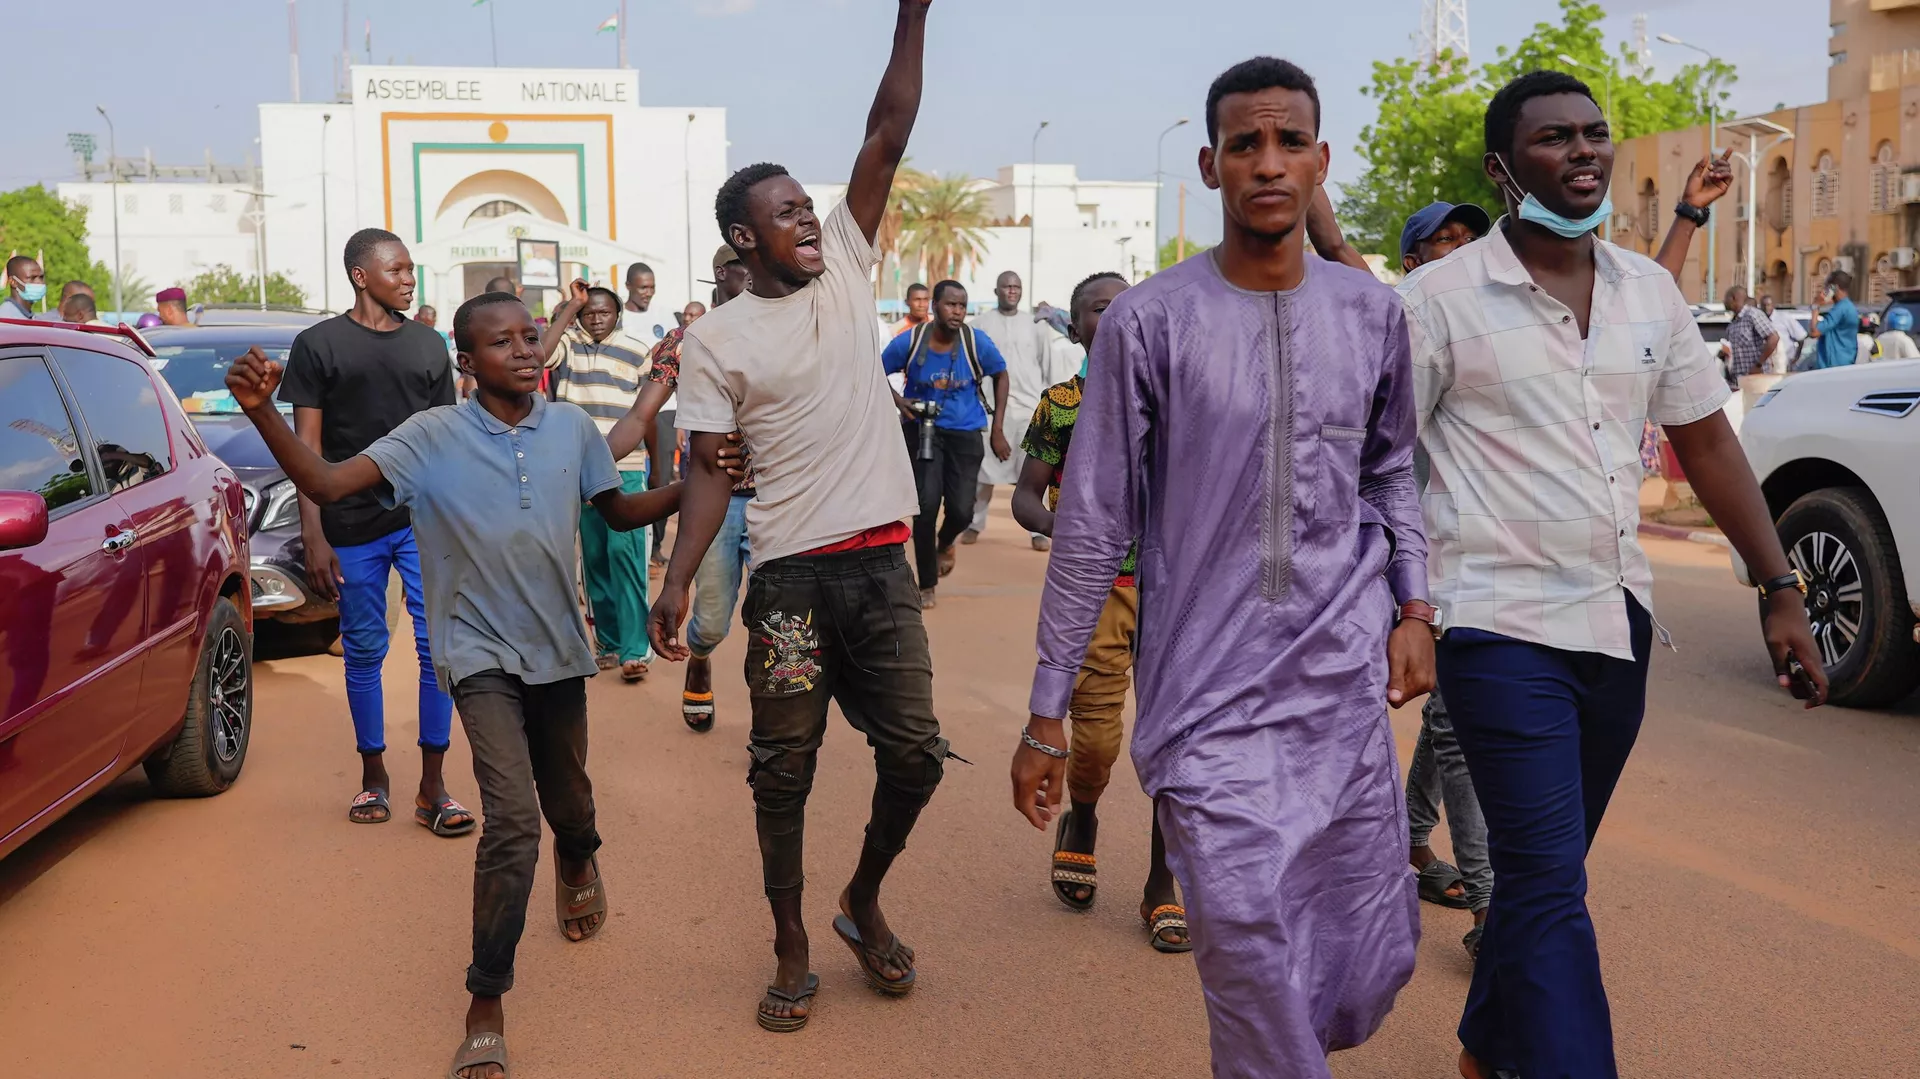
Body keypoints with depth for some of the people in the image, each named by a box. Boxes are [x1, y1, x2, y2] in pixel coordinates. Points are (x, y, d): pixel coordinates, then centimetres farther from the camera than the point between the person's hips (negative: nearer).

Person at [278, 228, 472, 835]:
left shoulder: (428, 345, 12)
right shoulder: (318, 345, 3)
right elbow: (307, 447, 1)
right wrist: (313, 537, -6)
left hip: (425, 520, 2)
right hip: (352, 526, -2)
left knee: (439, 646, -4)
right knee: (364, 652, 7)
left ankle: (432, 785, 3)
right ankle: (373, 775, 21)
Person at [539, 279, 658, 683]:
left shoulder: (637, 353, 5)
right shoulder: (567, 343, 6)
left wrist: (656, 465, 10)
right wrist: (570, 306, -10)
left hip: (626, 470, -2)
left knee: (624, 552, -11)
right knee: (593, 556, 8)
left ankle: (634, 649, -11)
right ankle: (608, 641, 19)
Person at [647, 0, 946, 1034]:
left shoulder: (845, 267, 8)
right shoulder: (716, 338, -1)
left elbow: (888, 133, 3)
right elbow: (710, 471, -2)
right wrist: (676, 582, -13)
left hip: (881, 561, 3)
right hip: (791, 572, -3)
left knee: (914, 752, 2)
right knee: (785, 767, 4)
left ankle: (864, 901, 27)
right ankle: (791, 946, 20)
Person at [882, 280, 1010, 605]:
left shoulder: (977, 342, -11)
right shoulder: (909, 342, -12)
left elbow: (1001, 375, 5)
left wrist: (997, 430, 3)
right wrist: (899, 400, -14)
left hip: (966, 433, 1)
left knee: (962, 511, -7)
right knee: (927, 504, -12)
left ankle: (945, 542, 34)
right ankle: (926, 585, 7)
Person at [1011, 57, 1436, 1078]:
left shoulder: (1373, 312, 6)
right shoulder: (1149, 321, -6)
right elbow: (1091, 526, -2)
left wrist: (1413, 605, 8)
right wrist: (1047, 713, -1)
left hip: (1347, 690, 4)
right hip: (1208, 701, -4)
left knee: (1373, 963, 9)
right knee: (1253, 969, -9)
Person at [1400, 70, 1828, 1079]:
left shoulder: (1649, 291, 8)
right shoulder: (1441, 298, -8)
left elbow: (1707, 441, 14)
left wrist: (1779, 590, 11)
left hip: (1617, 619, 6)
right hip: (1502, 626, -6)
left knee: (1544, 866, 18)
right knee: (1550, 880, -9)